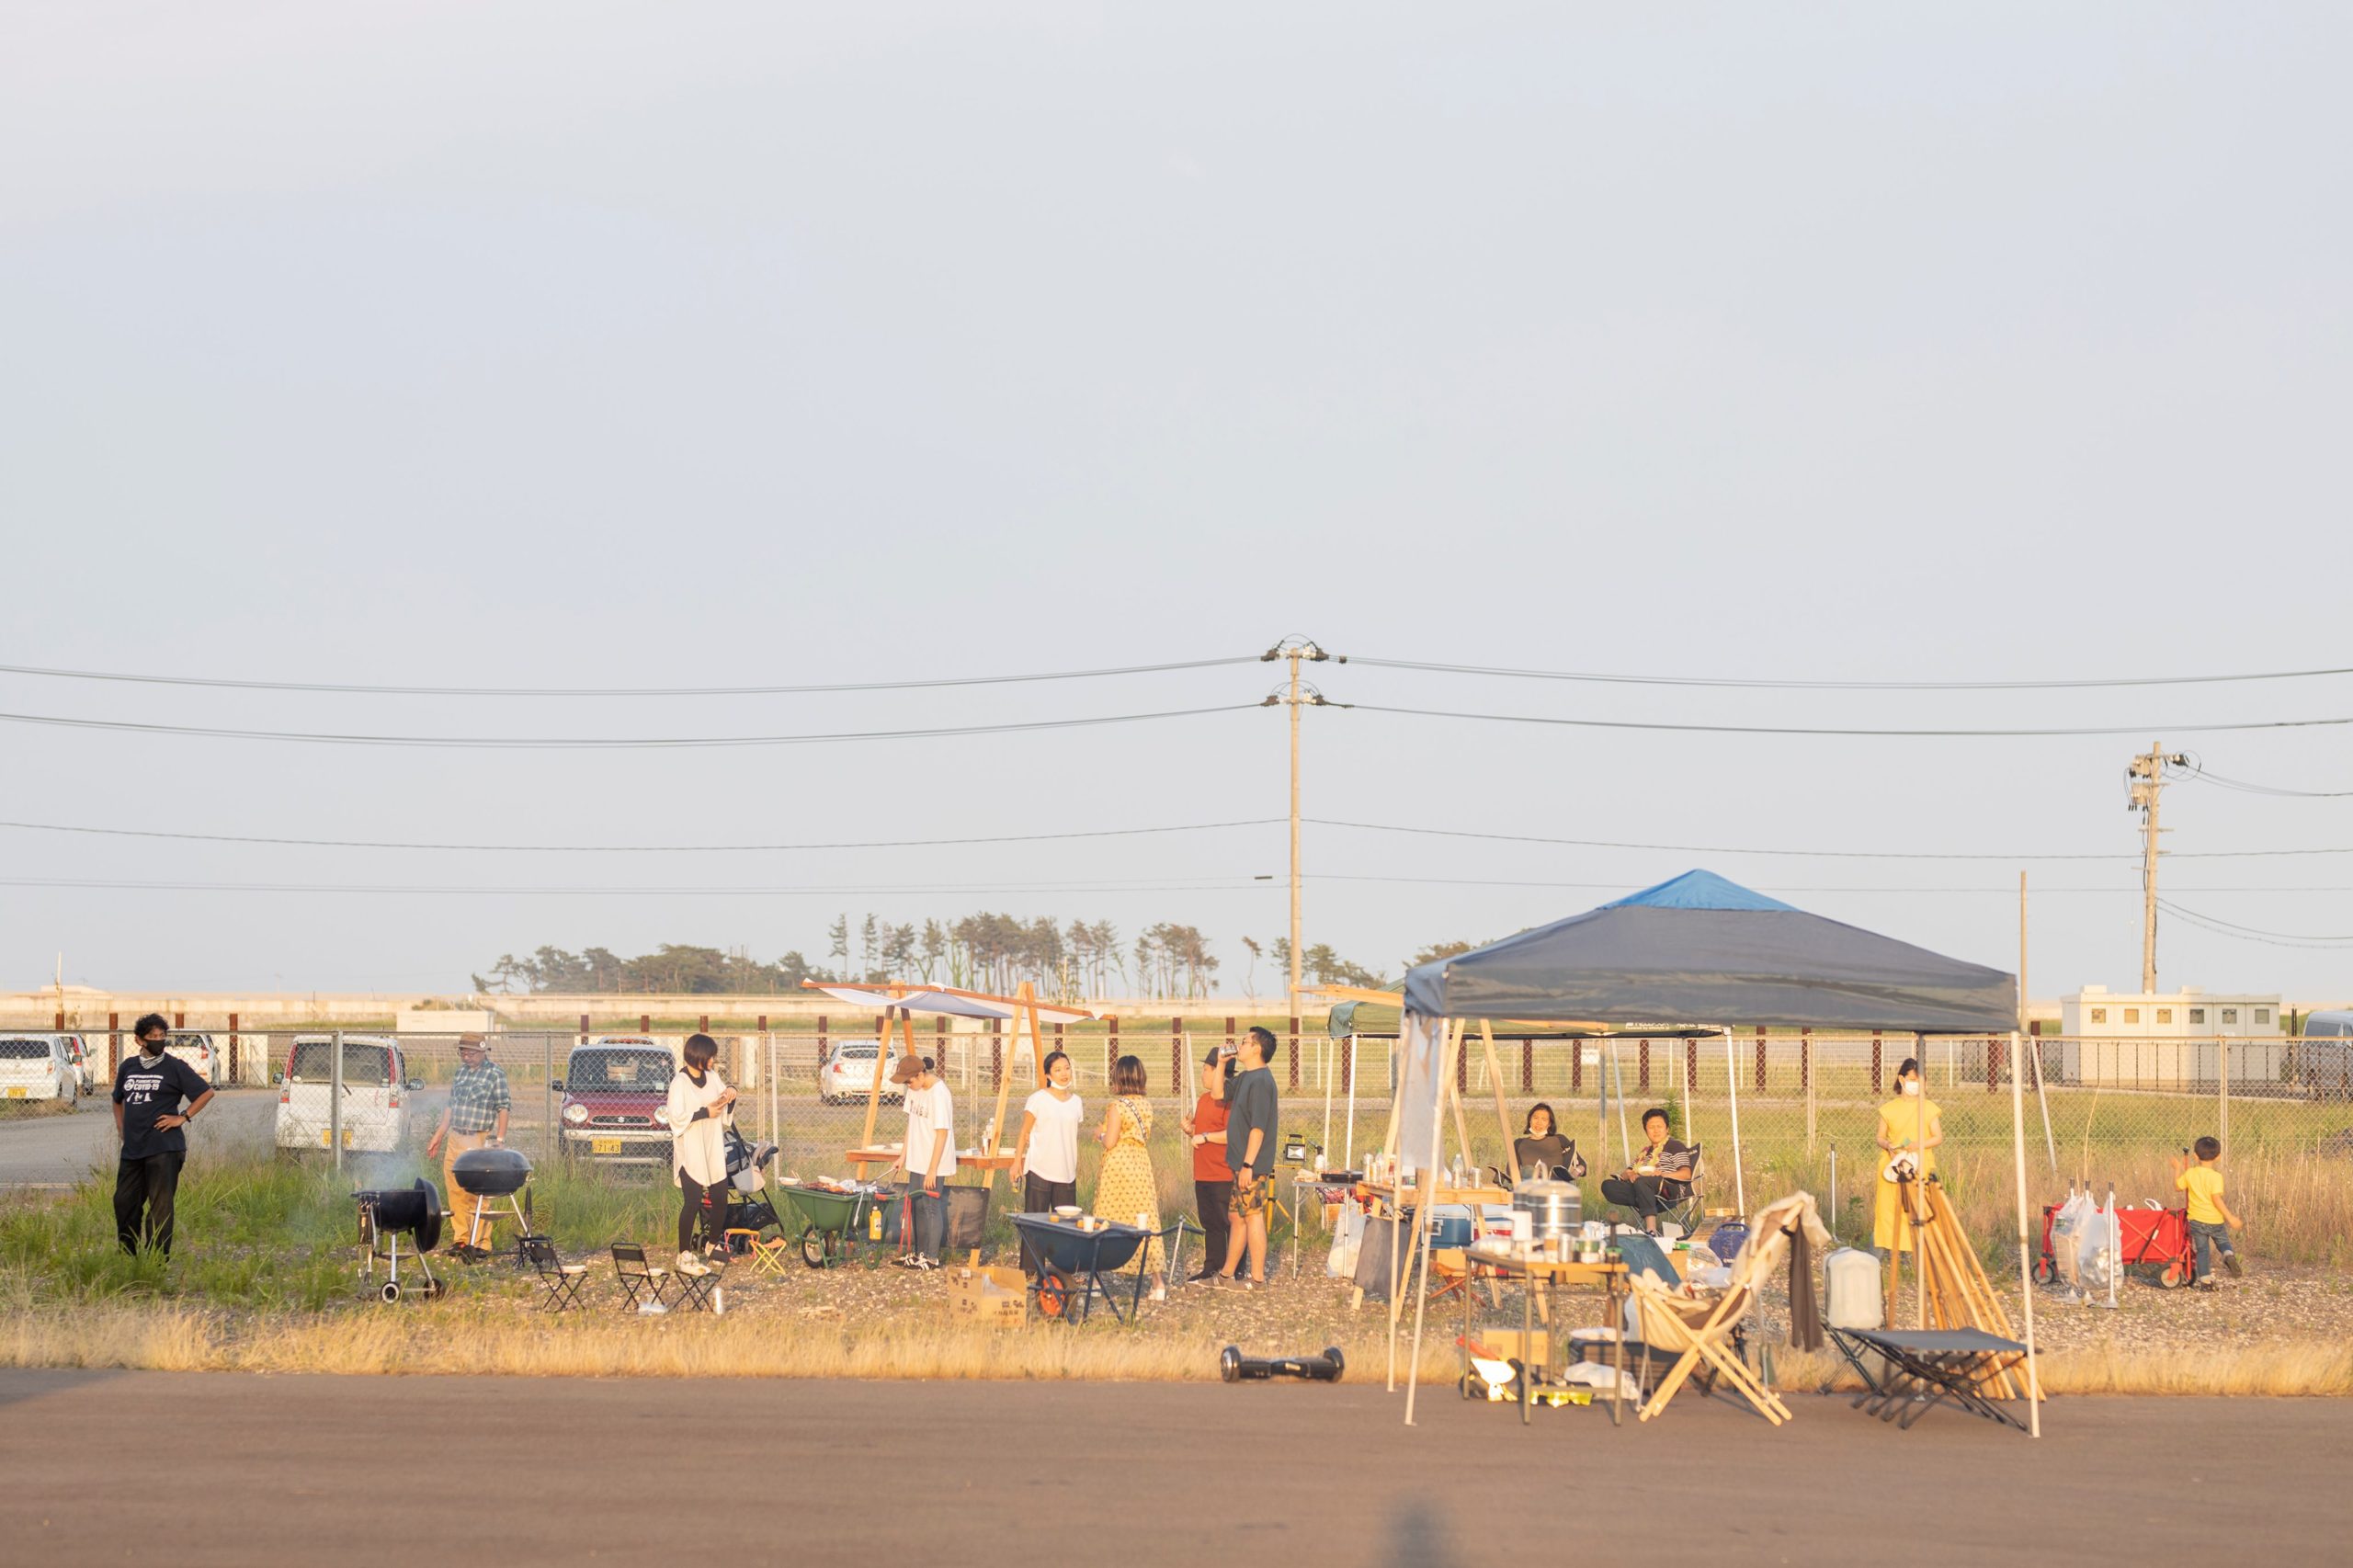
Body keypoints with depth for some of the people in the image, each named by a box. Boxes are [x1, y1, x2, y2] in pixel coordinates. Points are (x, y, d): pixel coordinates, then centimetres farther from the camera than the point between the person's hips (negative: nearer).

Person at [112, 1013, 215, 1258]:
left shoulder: (174, 1067, -1)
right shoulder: (128, 1066, 14)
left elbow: (206, 1092, 1)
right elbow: (118, 1099, 30)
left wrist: (183, 1117, -4)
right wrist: (120, 1126, 16)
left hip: (164, 1148, -6)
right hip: (132, 1147, 6)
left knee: (160, 1206, -6)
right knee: (124, 1201, 8)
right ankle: (126, 1256, 21)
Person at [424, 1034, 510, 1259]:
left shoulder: (495, 1073, -4)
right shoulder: (461, 1071, 15)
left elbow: (504, 1107, -7)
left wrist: (500, 1138, -15)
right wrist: (438, 1136, 20)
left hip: (479, 1141, -7)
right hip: (455, 1139, 7)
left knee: (476, 1195, -10)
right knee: (455, 1192, 7)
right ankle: (461, 1239, 14)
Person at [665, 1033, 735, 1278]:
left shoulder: (712, 1077, 9)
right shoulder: (680, 1083, -12)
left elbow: (725, 1109, 19)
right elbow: (675, 1117, -20)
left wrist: (729, 1095, -2)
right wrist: (705, 1112, -21)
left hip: (713, 1150, 7)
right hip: (690, 1153, -7)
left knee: (720, 1199, 10)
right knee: (692, 1203, -7)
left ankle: (713, 1245, 30)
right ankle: (685, 1257, -1)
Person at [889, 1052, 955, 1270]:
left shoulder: (939, 1094, -20)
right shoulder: (914, 1090, 5)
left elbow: (941, 1134, -20)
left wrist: (932, 1169, -19)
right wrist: (903, 1156, 13)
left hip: (934, 1163, -9)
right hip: (917, 1161, 9)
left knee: (930, 1207, -3)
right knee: (915, 1206, 13)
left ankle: (932, 1258, 5)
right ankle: (919, 1253, 23)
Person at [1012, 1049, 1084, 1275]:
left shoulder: (1076, 1102, 10)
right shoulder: (1038, 1099, -3)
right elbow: (1024, 1133, 0)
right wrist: (1017, 1162, -5)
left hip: (1066, 1172, 4)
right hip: (1039, 1170, -4)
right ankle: (1031, 1268, 4)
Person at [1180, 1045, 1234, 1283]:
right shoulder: (1203, 1099, 17)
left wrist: (1205, 1136, -19)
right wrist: (1188, 1128, 6)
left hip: (1224, 1176, -9)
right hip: (1203, 1174, 9)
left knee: (1229, 1223, -4)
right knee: (1210, 1223, 14)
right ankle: (1211, 1268, 21)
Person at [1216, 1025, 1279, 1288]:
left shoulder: (1261, 1081, -17)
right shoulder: (1245, 1077, 13)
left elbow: (1258, 1127, -21)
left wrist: (1248, 1164, -23)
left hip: (1253, 1166, -10)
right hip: (1242, 1164, 10)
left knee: (1252, 1216, -4)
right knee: (1237, 1216, 15)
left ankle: (1257, 1277, 1)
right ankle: (1227, 1274, 22)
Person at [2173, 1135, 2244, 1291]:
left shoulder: (2189, 1174, -4)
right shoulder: (2216, 1176, -15)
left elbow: (2177, 1187, 11)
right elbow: (2216, 1199, -21)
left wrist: (2177, 1169, 23)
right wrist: (2230, 1218, -17)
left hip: (2196, 1219, 2)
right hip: (2215, 1220, -2)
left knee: (2202, 1250, 10)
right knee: (2223, 1242, 19)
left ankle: (2205, 1281, 8)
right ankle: (2229, 1256, -13)